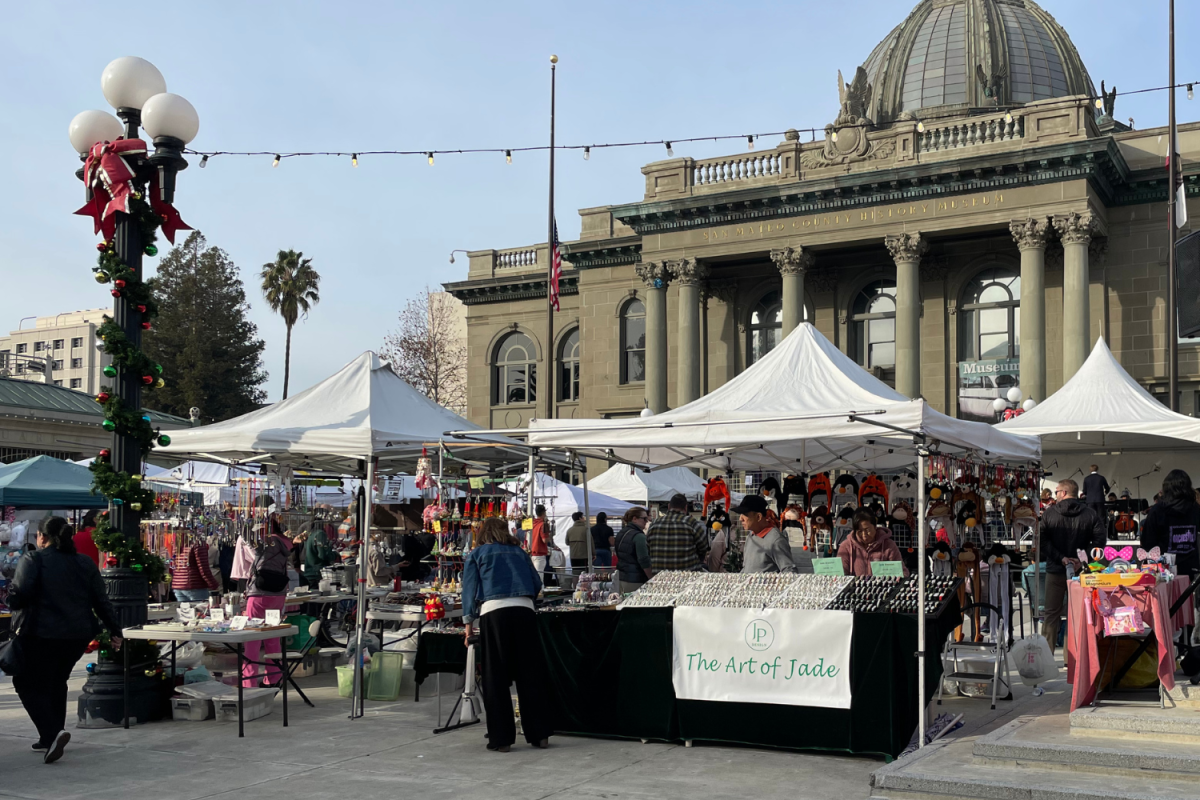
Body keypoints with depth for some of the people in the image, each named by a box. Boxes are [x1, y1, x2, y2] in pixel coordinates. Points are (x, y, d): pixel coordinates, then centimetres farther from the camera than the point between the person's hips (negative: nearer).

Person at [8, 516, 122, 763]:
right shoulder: (85, 563, 10)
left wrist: (9, 589, 8)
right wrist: (114, 631, 12)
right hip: (78, 635, 6)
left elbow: (17, 598, -14)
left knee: (28, 683, 5)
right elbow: (101, 601, 9)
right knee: (56, 683, 21)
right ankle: (50, 739, 25)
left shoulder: (33, 560, -7)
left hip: (42, 635, -6)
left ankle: (52, 733, -15)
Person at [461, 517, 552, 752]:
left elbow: (470, 589, 7)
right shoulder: (519, 552, 22)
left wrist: (469, 622, 6)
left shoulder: (476, 555, 15)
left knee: (496, 678, 3)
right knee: (530, 674, 7)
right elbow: (537, 583, 19)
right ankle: (539, 734, 9)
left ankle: (500, 738, 3)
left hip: (494, 612, -2)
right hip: (524, 610, 2)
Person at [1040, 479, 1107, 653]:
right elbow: (1099, 541, -9)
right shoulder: (1091, 515, 0)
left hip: (1055, 571, 0)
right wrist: (1081, 560, -12)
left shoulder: (1049, 513, -2)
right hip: (1080, 572, 0)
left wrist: (1060, 558, -9)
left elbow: (1043, 542, -8)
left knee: (1051, 614, 8)